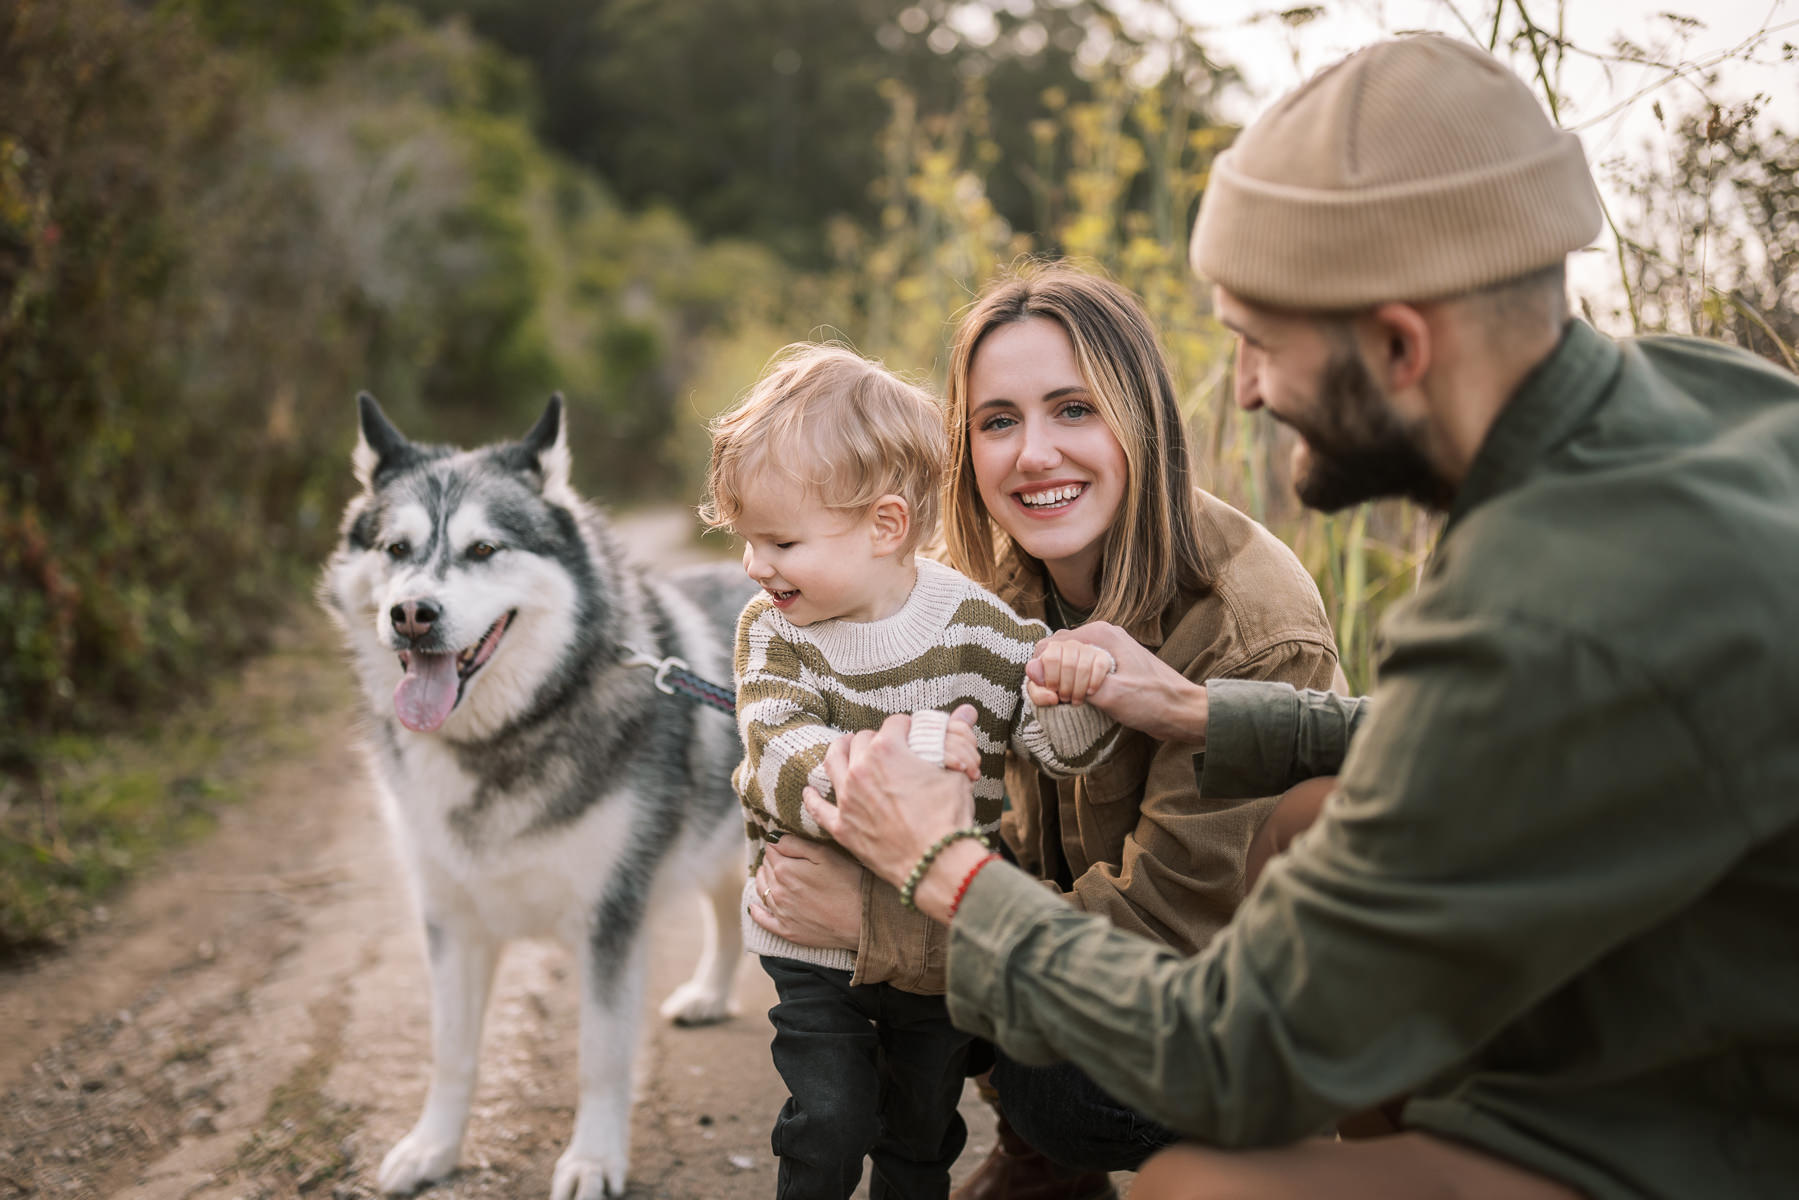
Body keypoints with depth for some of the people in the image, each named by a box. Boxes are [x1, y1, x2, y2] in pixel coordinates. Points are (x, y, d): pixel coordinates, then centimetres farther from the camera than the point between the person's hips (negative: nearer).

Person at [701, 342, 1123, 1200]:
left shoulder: (978, 626, -13)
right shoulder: (773, 632, -12)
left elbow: (1056, 744, -9)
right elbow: (786, 767, -26)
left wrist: (1076, 691, -32)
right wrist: (900, 754, -43)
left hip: (941, 933, 1)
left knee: (923, 1129, 16)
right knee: (829, 1124, -4)